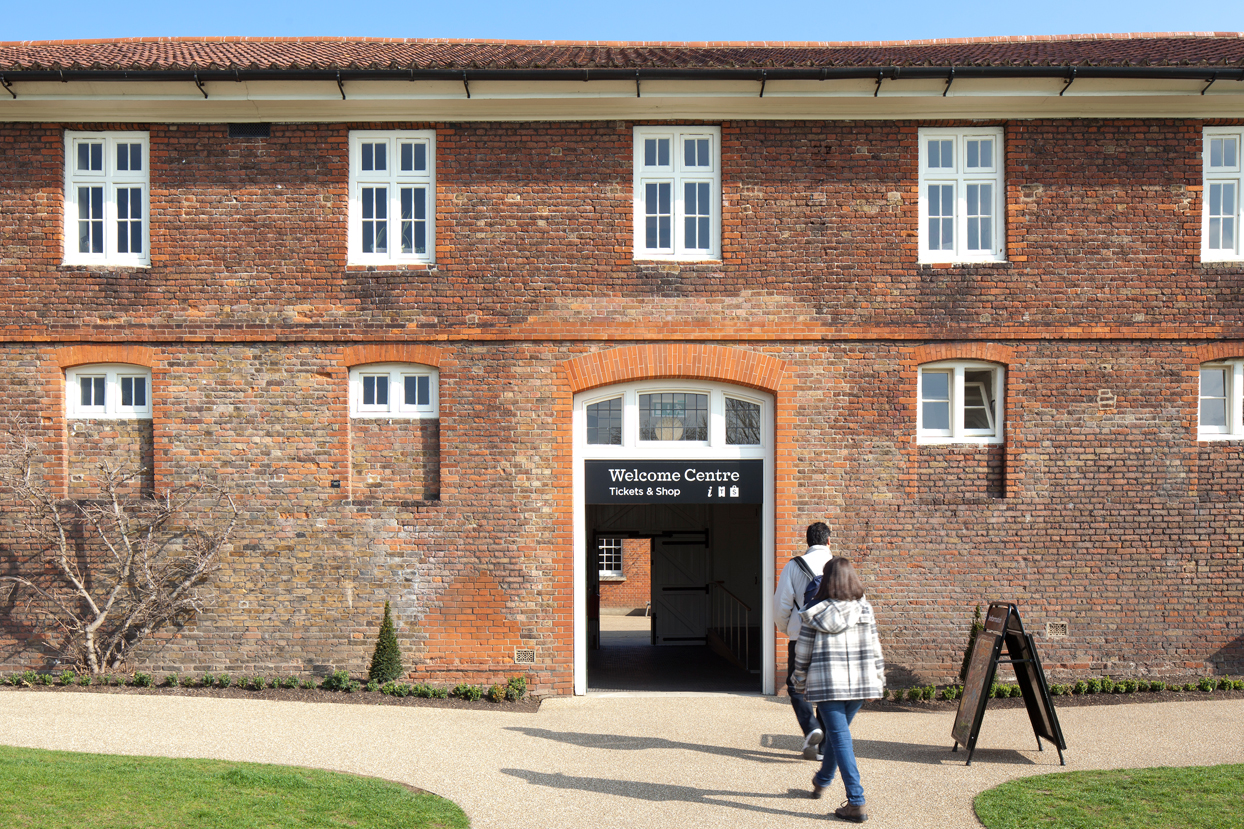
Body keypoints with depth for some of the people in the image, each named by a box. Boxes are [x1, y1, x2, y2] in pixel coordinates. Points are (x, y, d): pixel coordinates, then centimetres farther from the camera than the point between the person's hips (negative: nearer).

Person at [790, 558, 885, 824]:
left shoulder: (814, 614, -6)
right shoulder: (865, 610, 0)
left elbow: (802, 654, 0)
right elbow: (874, 651, 4)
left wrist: (800, 684, 12)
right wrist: (877, 682, 14)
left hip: (827, 684, -4)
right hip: (860, 683, 4)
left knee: (840, 737, -2)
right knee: (837, 732, 21)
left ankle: (856, 803, -8)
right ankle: (822, 781, 41)